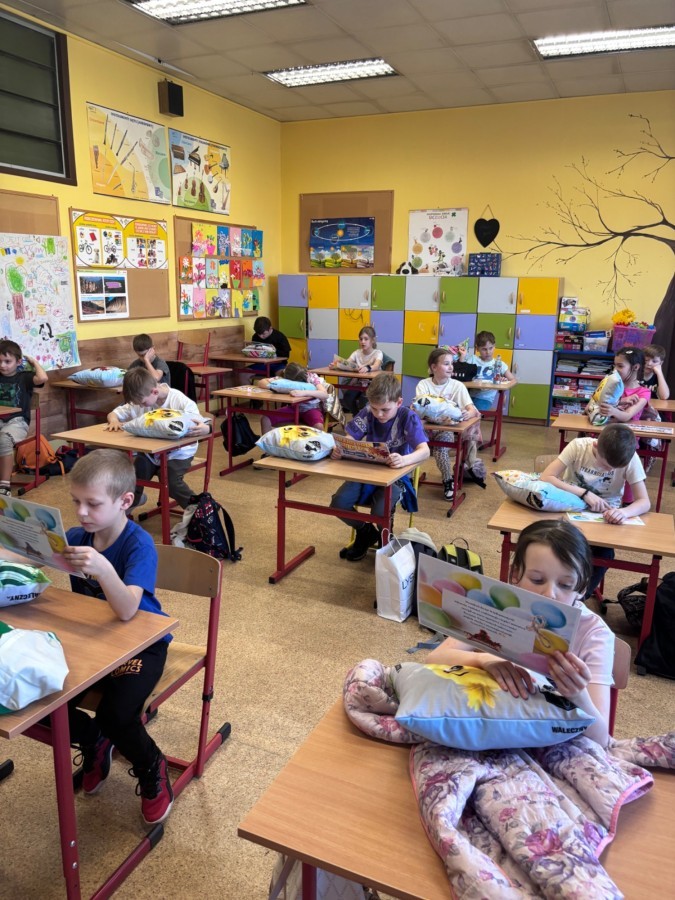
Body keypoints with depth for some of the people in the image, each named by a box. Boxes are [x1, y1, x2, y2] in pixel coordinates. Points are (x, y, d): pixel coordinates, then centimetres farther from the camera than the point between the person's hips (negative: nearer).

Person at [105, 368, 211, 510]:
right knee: (134, 475, -14)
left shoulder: (181, 402, -20)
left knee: (171, 481, -26)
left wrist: (206, 428, -49)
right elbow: (113, 413, 4)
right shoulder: (139, 400, -7)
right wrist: (114, 420, -22)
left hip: (178, 451, -4)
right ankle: (131, 502, 21)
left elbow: (200, 427, -22)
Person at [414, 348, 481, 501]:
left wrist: (468, 414, -32)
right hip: (428, 426, -1)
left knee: (442, 439, -31)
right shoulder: (423, 384, 2)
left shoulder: (457, 386, 3)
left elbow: (473, 409, -8)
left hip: (451, 428, 1)